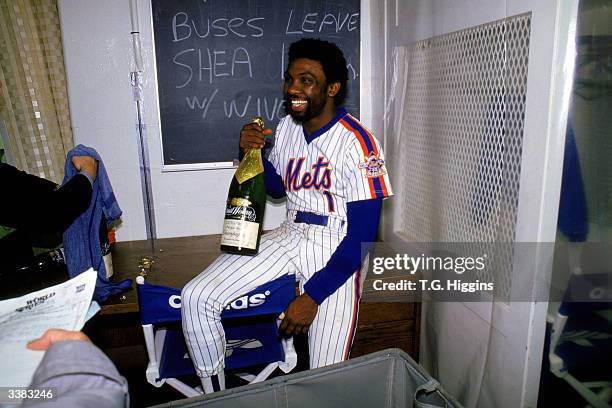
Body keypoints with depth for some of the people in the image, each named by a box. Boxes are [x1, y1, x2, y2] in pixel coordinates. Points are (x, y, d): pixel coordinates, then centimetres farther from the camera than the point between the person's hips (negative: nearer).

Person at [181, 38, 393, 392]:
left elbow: (363, 237, -17)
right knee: (196, 297, -8)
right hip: (290, 236, 6)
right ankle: (214, 397, 11)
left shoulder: (356, 143, -16)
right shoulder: (287, 127, 5)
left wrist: (313, 296, -19)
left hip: (338, 252, -5)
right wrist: (254, 153, 0)